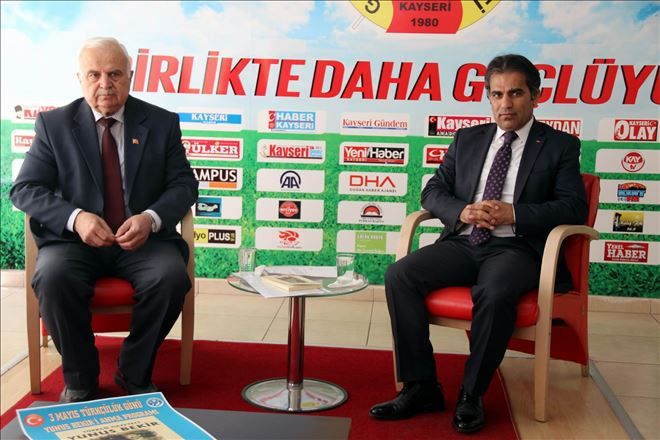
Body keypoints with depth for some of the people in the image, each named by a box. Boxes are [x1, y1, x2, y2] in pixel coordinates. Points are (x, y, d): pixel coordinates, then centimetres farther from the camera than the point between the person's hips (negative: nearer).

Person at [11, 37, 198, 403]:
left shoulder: (161, 123, 6)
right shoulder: (54, 124, 4)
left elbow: (184, 185, 3)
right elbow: (25, 189, -1)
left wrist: (151, 218, -18)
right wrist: (75, 217, -20)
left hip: (144, 240, 1)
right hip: (74, 240, 0)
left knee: (172, 277, -30)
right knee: (53, 278, -32)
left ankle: (134, 374, -5)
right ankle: (80, 378, -8)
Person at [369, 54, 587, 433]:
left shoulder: (560, 146, 7)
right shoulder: (467, 139, 18)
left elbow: (574, 207, -3)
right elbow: (433, 191, 14)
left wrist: (512, 214, -17)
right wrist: (462, 211, -9)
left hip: (516, 248, -4)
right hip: (463, 243, 4)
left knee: (495, 293, -37)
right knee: (400, 275, -21)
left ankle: (472, 395, -17)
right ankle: (421, 387, -14)